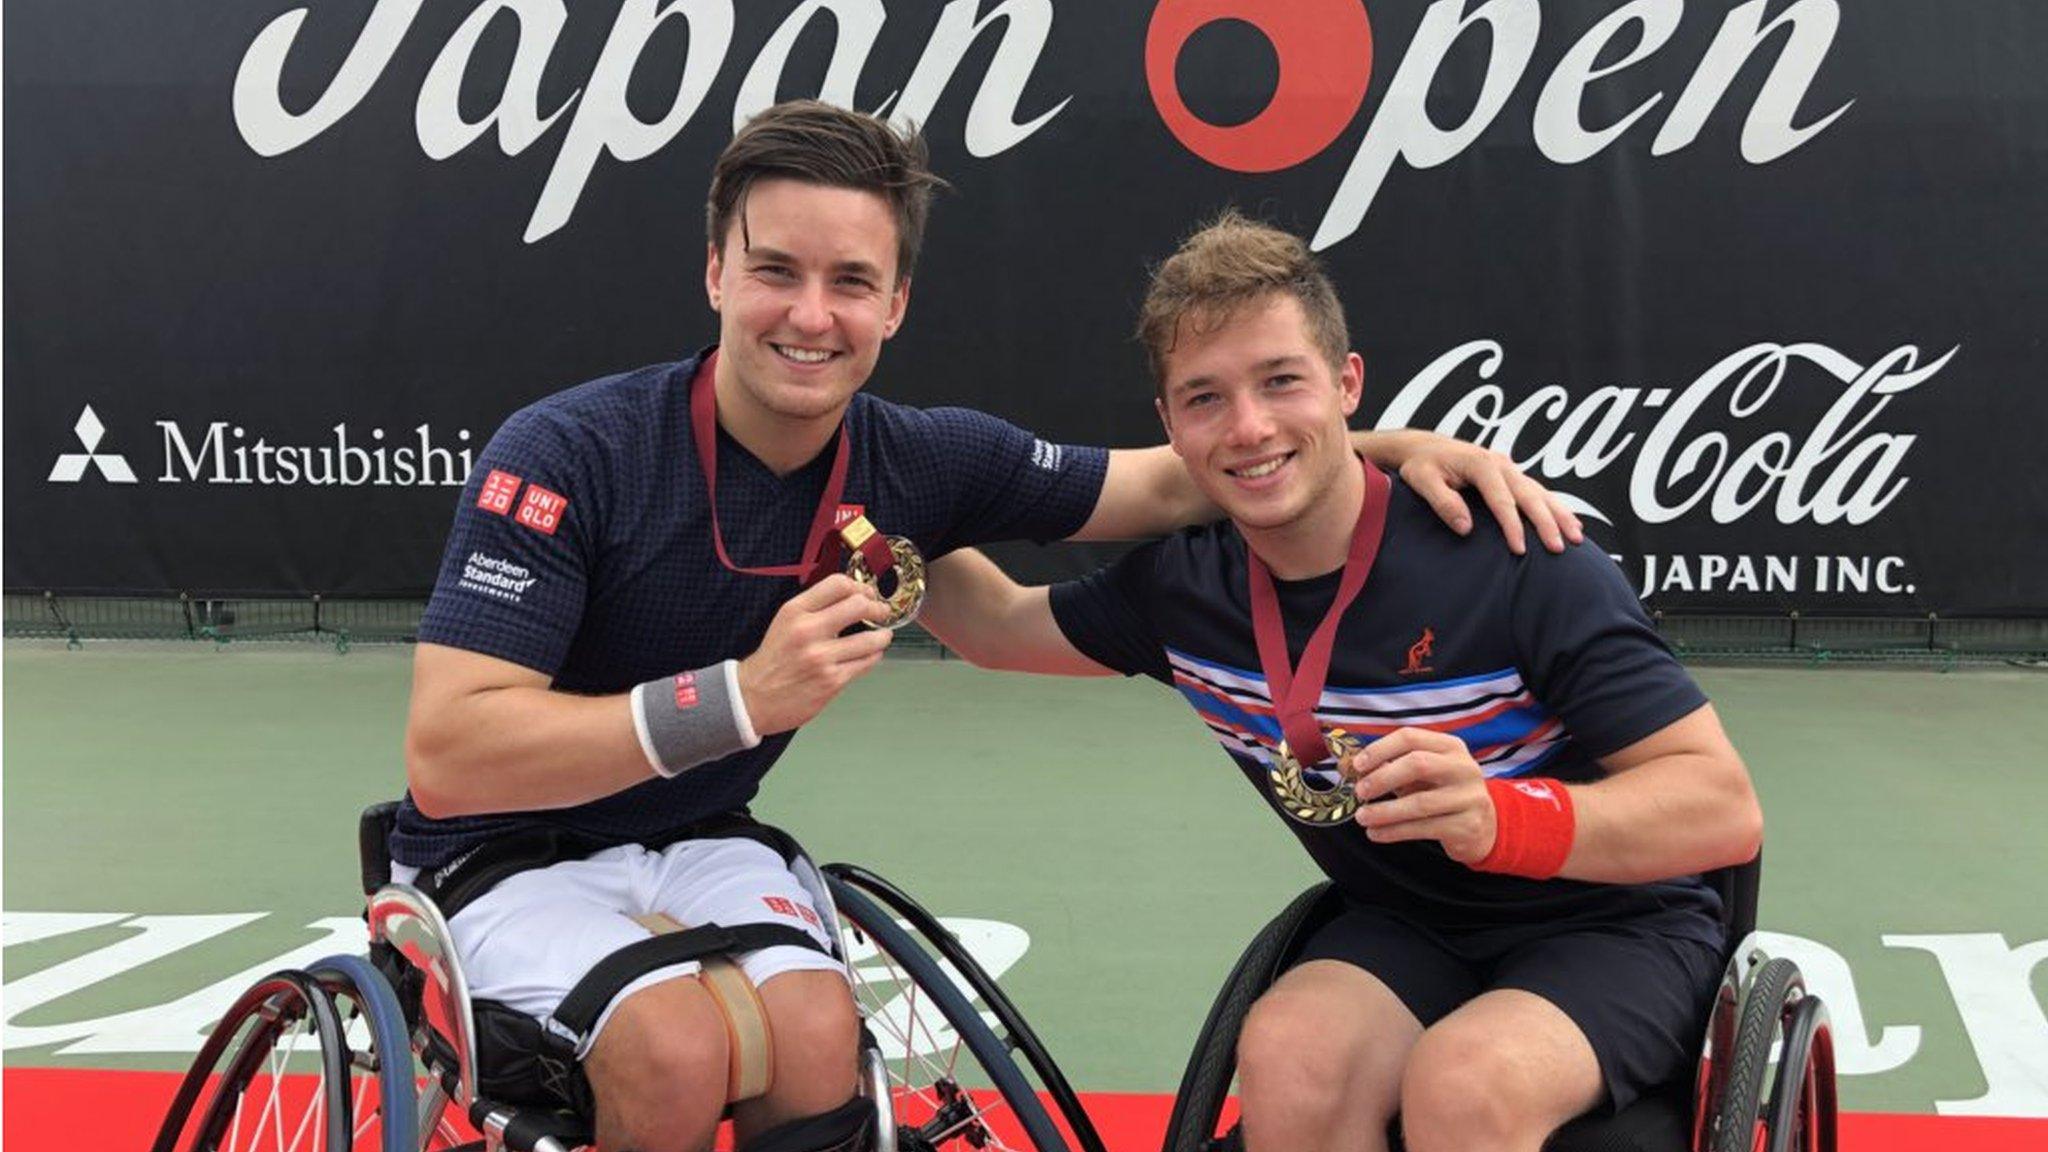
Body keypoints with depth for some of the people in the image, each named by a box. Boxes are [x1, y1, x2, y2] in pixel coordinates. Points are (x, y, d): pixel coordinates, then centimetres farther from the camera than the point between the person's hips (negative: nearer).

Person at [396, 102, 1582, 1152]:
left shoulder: (924, 462, -10)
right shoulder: (566, 451, -24)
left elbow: (1168, 483, 1)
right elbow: (447, 755, -29)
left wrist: (1403, 446, -13)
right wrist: (741, 699, -38)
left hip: (697, 839, 4)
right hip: (509, 850, -3)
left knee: (817, 1038, -25)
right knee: (680, 1049, -31)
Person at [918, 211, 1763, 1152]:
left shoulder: (1510, 557, -22)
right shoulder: (1183, 581, -5)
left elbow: (1724, 808, -23)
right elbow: (1003, 626, 15)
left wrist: (1501, 817, -39)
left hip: (1610, 927, -4)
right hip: (1406, 930, 4)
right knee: (1286, 1061, -29)